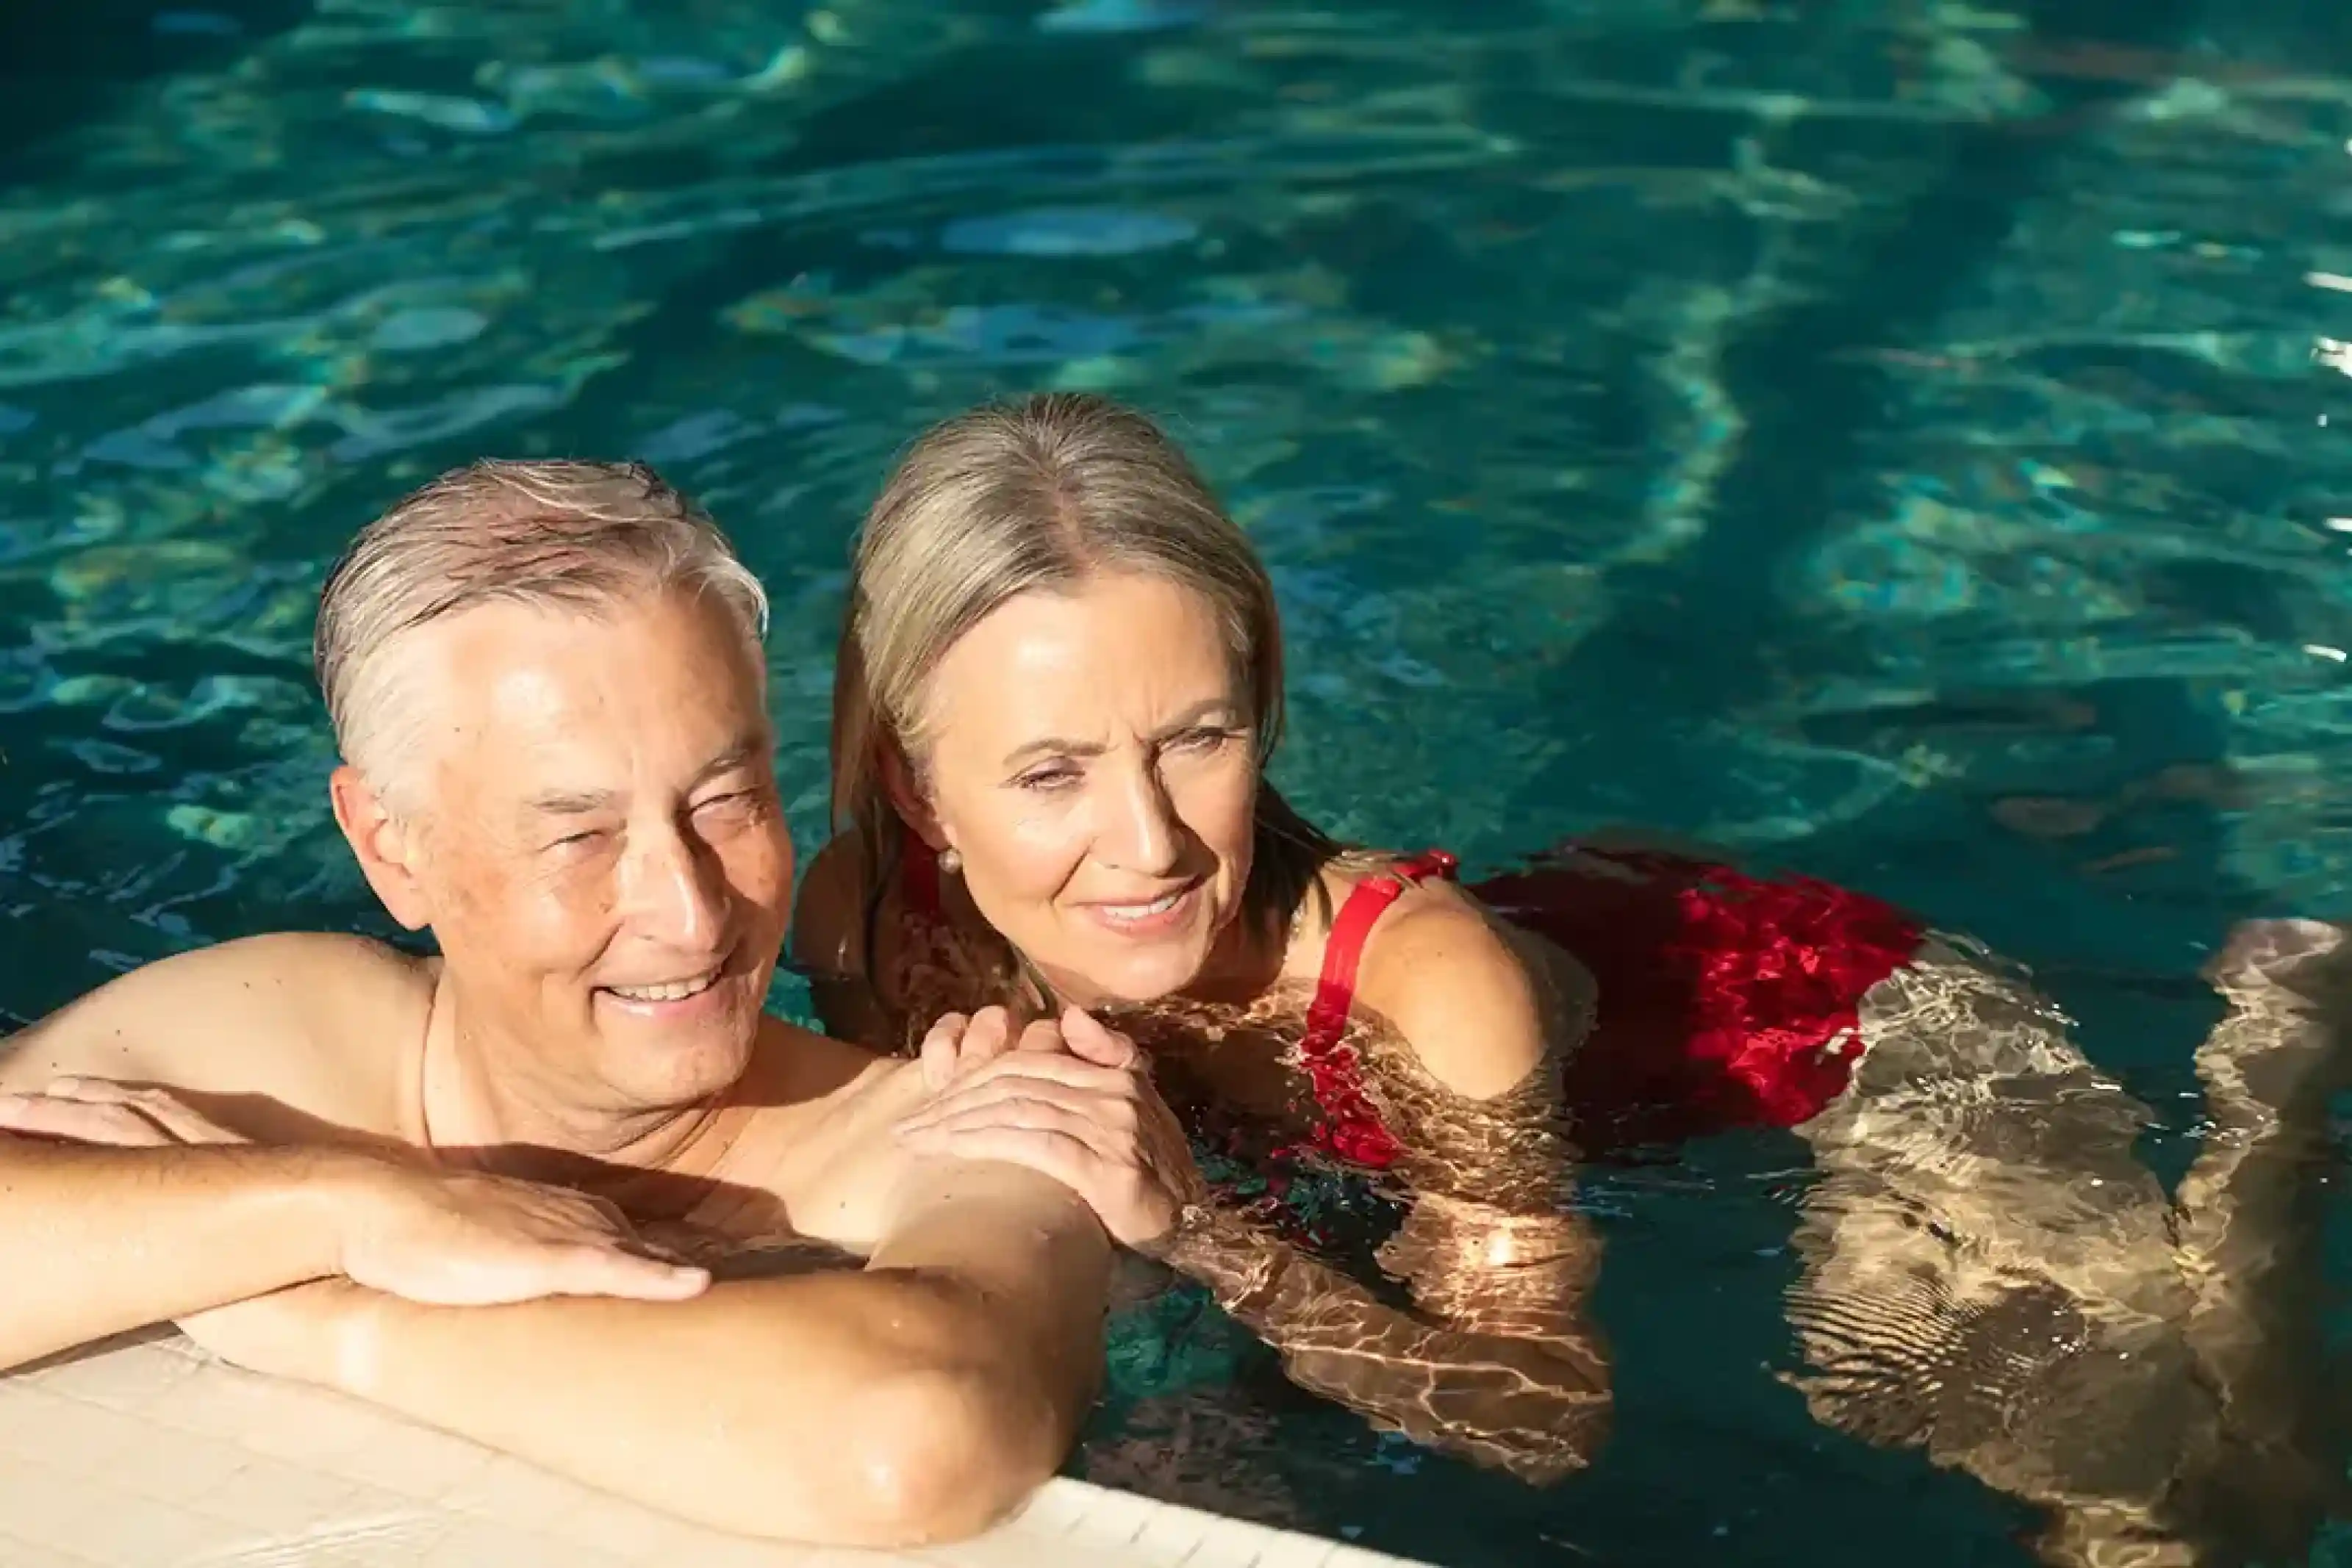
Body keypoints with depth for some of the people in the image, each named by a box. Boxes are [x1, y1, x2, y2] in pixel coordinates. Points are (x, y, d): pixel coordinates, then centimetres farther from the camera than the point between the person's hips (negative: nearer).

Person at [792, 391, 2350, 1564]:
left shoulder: (1425, 983, -41)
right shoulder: (872, 913, -28)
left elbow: (1545, 1412, -37)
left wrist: (1200, 1231, -49)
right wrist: (961, 1131, -35)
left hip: (1858, 1030, -4)